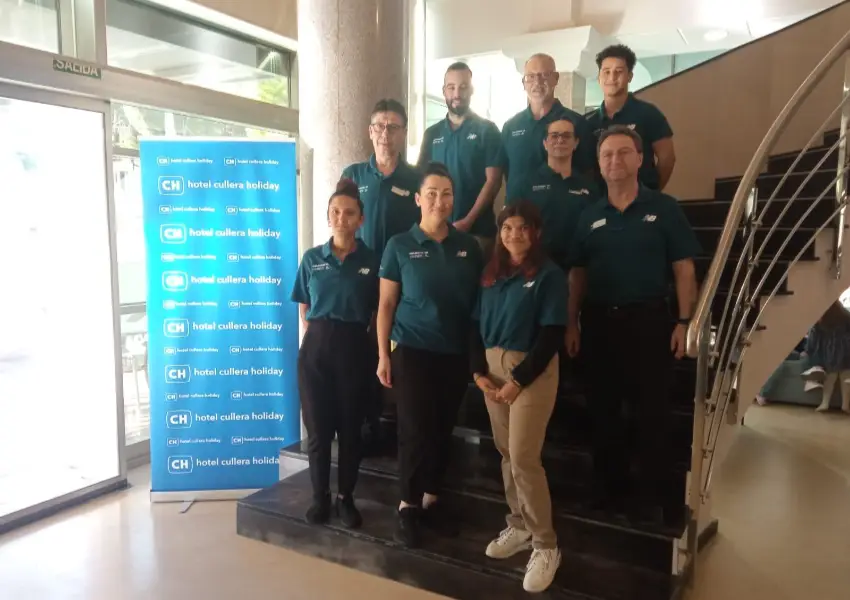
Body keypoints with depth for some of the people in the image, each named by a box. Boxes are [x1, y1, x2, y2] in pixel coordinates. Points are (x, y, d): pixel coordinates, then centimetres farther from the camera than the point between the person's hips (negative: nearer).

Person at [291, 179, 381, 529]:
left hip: (354, 348, -1)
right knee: (317, 427, 7)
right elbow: (304, 309, 11)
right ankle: (320, 496, 22)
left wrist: (379, 353, -3)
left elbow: (379, 313, 3)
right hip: (316, 347, 1)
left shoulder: (371, 262, 0)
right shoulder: (312, 259, 5)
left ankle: (346, 497, 23)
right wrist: (317, 337, 3)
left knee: (350, 428, 8)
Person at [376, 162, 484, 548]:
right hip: (411, 350, -3)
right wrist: (383, 354, -7)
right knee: (414, 429, 0)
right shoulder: (400, 246, -3)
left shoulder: (469, 246, 4)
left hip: (456, 353, 3)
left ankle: (432, 499, 27)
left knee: (443, 429, 11)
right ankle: (407, 505, 17)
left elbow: (481, 298, 9)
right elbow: (386, 304, -3)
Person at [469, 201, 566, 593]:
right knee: (506, 453, 11)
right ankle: (519, 527, 27)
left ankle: (545, 545, 7)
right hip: (492, 368, 6)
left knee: (523, 457, -8)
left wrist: (519, 381, -16)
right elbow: (477, 325, 9)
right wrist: (479, 371, -4)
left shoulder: (549, 274, -6)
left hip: (532, 371, -5)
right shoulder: (490, 273, 10)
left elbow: (553, 335, -12)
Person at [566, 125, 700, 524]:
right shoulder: (590, 216, 7)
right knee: (603, 410, 11)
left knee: (651, 412, 4)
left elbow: (683, 269, -2)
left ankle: (651, 496, 19)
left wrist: (684, 321, -9)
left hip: (649, 319, -3)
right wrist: (572, 323, 3)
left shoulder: (664, 208, -1)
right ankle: (609, 488, 27)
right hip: (599, 321, 3)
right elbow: (578, 274, 9)